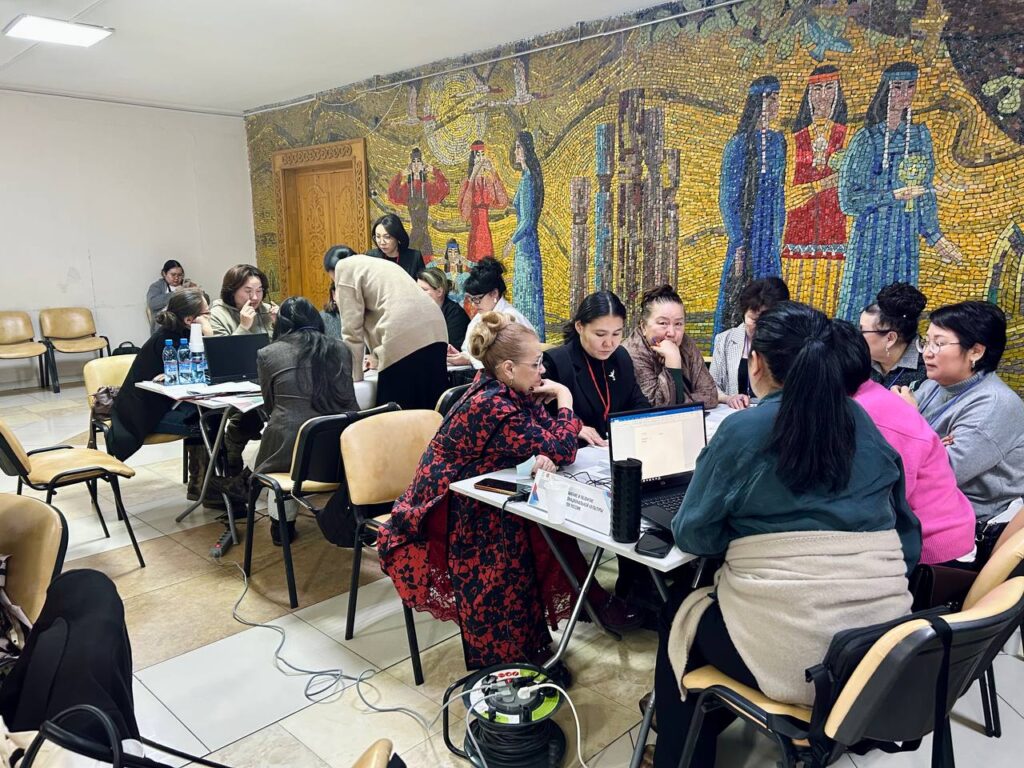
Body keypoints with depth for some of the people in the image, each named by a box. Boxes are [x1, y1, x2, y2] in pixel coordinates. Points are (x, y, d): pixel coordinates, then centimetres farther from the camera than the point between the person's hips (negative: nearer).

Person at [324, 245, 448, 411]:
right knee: (429, 407, 11)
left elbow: (352, 326, 4)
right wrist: (378, 356, 52)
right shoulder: (379, 263, 34)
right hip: (434, 332, 8)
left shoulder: (345, 267, 11)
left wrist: (354, 376, 10)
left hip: (404, 339, -8)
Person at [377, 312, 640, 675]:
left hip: (479, 499, 8)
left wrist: (542, 456, -27)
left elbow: (544, 440, -3)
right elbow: (560, 450, -25)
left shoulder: (513, 393, 0)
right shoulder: (491, 406, -29)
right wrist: (564, 398, -11)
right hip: (448, 512, -8)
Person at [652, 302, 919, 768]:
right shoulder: (868, 428, 5)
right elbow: (906, 539, 10)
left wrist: (745, 529, 16)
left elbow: (692, 536, -3)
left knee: (680, 622, 22)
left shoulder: (743, 430, -11)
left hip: (790, 657, -6)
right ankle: (715, 727, 46)